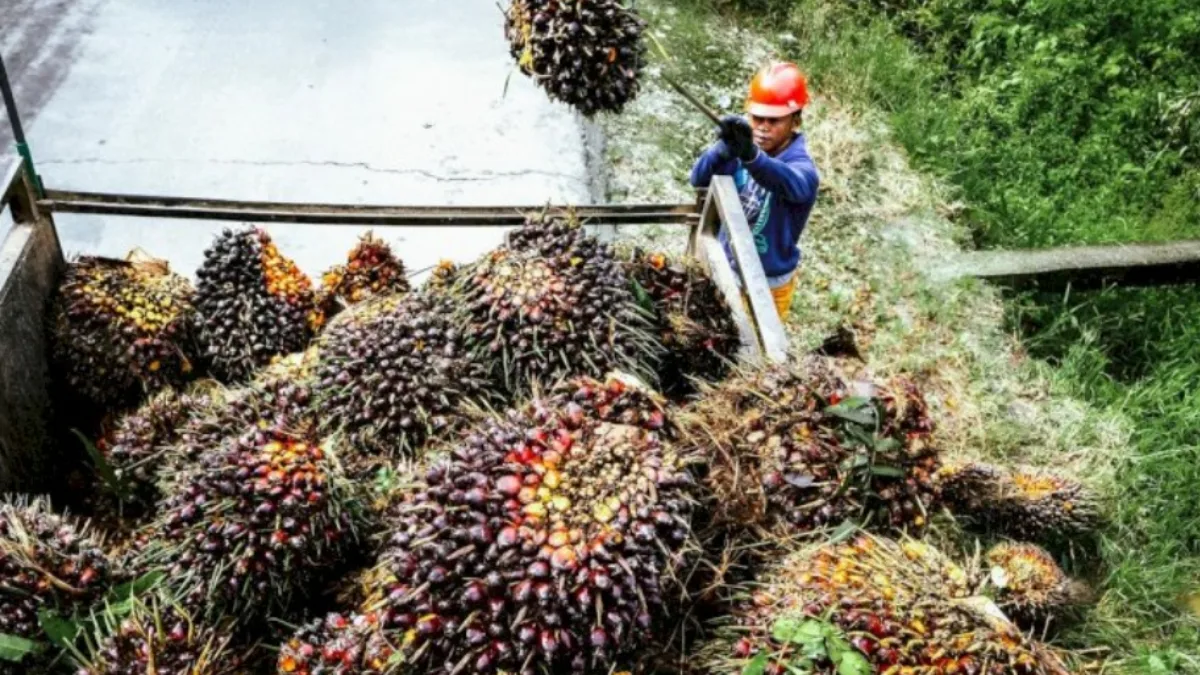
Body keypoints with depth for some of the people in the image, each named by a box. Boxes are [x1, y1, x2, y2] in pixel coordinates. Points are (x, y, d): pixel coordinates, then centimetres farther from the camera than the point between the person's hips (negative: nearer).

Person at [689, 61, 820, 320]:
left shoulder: (802, 167, -26)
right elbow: (698, 179, -25)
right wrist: (724, 149, -47)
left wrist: (752, 156, -70)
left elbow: (791, 183, -50)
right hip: (727, 269, 5)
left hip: (768, 285, -5)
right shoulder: (740, 149, -12)